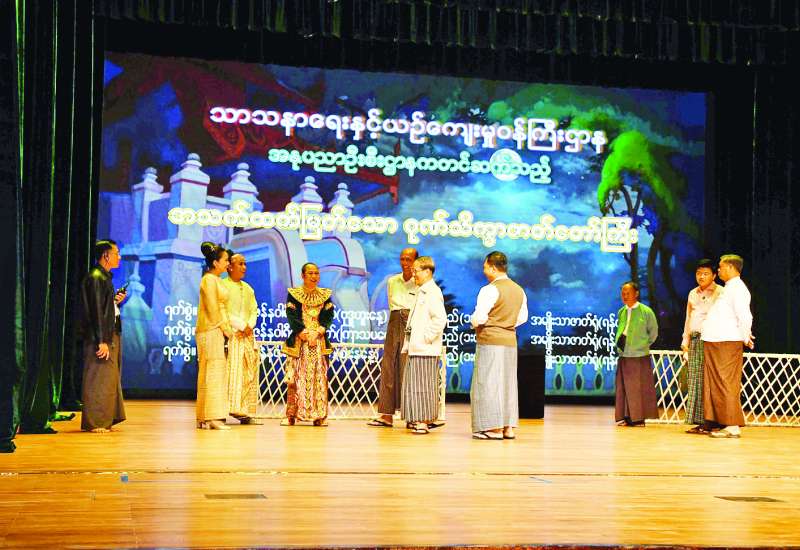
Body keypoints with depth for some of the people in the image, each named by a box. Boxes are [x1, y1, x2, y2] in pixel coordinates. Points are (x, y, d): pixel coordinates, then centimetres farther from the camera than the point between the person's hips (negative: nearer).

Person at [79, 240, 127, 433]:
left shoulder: (104, 277, 17)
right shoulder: (96, 278, -12)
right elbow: (96, 311, -18)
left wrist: (115, 301, 7)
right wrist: (102, 341, -21)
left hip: (111, 336, 10)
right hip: (101, 338, -10)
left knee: (110, 379, 12)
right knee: (98, 380, -6)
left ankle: (105, 420, 18)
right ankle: (94, 422, -2)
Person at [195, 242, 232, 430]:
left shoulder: (216, 280, 19)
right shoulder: (209, 280, -11)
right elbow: (212, 308, -16)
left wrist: (226, 326, 11)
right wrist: (224, 327, -12)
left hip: (217, 331, 10)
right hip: (212, 330, -10)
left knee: (208, 373, 8)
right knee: (214, 372, -10)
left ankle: (204, 419, 9)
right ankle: (212, 417, -10)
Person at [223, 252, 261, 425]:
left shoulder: (248, 288, 19)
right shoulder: (223, 285, -3)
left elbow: (254, 310, 14)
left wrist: (249, 326, -5)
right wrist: (241, 325, -13)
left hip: (248, 335, 7)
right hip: (231, 334, -7)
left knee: (249, 374, 3)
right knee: (233, 372, -12)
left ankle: (246, 412, 4)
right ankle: (232, 408, -14)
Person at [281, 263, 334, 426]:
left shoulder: (325, 295, 12)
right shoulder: (293, 294, 5)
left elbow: (329, 316, 4)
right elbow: (291, 315, -5)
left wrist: (321, 329, -12)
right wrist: (302, 332, -15)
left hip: (319, 340, 2)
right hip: (298, 341, -2)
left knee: (319, 378, -2)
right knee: (295, 378, -6)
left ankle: (319, 415, 0)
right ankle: (291, 415, -4)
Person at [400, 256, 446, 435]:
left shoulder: (432, 292, -13)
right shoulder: (421, 291, 18)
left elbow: (440, 318, -23)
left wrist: (428, 337, -18)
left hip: (425, 349, -10)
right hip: (415, 347, 10)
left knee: (423, 384, -5)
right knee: (414, 384, 12)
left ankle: (424, 420, -1)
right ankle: (417, 419, 19)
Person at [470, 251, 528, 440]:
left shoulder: (490, 290, -14)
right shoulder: (519, 290, 10)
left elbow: (479, 318, -18)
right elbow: (523, 317, 17)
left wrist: (474, 323, 3)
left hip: (490, 340, -7)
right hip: (510, 340, 7)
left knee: (488, 383, -1)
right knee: (507, 383, 12)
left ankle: (495, 428, -2)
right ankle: (508, 427, 14)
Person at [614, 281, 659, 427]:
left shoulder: (646, 311, -4)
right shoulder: (621, 312, 10)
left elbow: (653, 332, 5)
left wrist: (644, 345, 5)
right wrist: (620, 344, 12)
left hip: (640, 356, -5)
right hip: (623, 356, 5)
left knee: (639, 388, -1)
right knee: (623, 387, 5)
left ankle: (638, 417, 5)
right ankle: (625, 416, 12)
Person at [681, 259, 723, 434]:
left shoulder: (720, 293, 0)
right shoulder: (693, 294, 19)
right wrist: (685, 342, 19)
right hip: (695, 340, 6)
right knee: (695, 380, 3)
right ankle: (699, 421, 6)